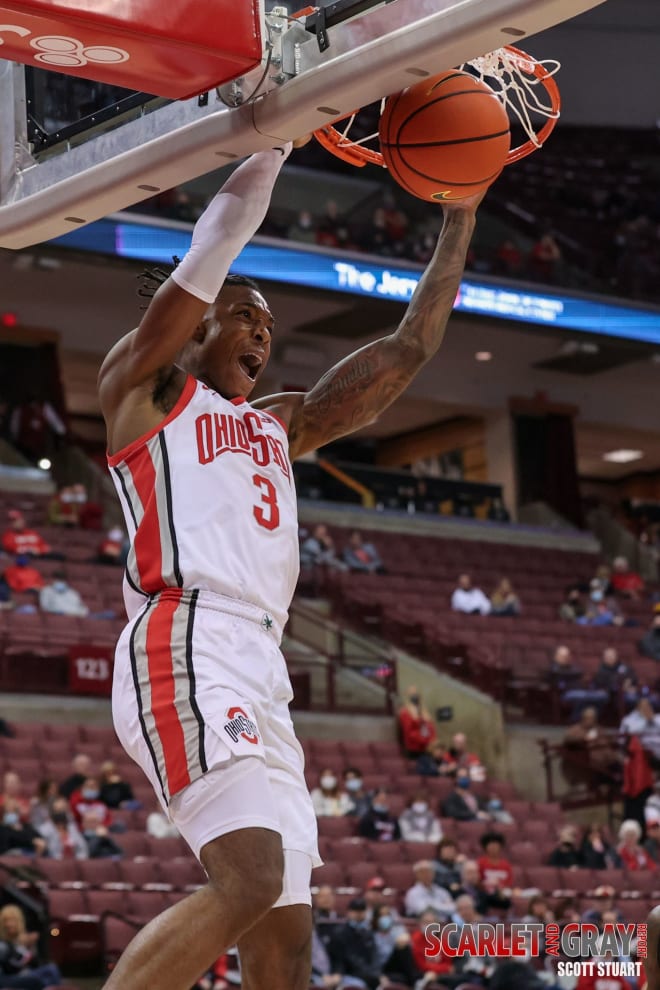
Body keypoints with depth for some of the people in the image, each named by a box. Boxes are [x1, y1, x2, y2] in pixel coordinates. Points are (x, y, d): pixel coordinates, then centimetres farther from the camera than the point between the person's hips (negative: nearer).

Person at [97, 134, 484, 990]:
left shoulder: (282, 425, 31)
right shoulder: (145, 386, 13)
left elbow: (410, 348, 29)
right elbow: (214, 248, 1)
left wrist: (459, 219, 26)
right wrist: (275, 138, 6)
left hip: (261, 678, 8)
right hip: (186, 648, -8)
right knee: (250, 882, -27)